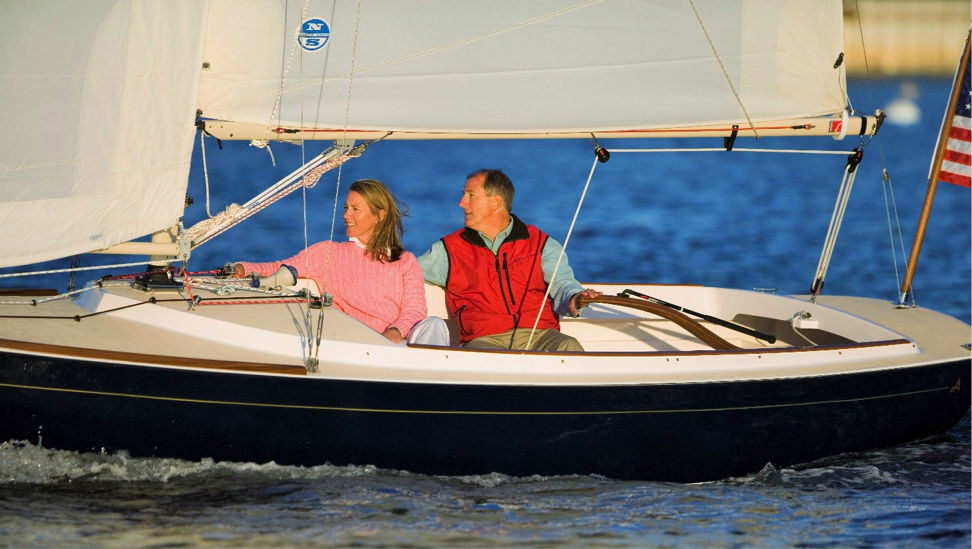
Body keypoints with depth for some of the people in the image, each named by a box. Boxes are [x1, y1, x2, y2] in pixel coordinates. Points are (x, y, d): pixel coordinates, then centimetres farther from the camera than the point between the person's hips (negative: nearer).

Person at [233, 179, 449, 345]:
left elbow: (415, 309, 6)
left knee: (433, 325, -29)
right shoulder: (330, 253, 24)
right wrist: (243, 269, -6)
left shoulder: (405, 261, 22)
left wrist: (396, 331, -17)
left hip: (397, 344, 0)